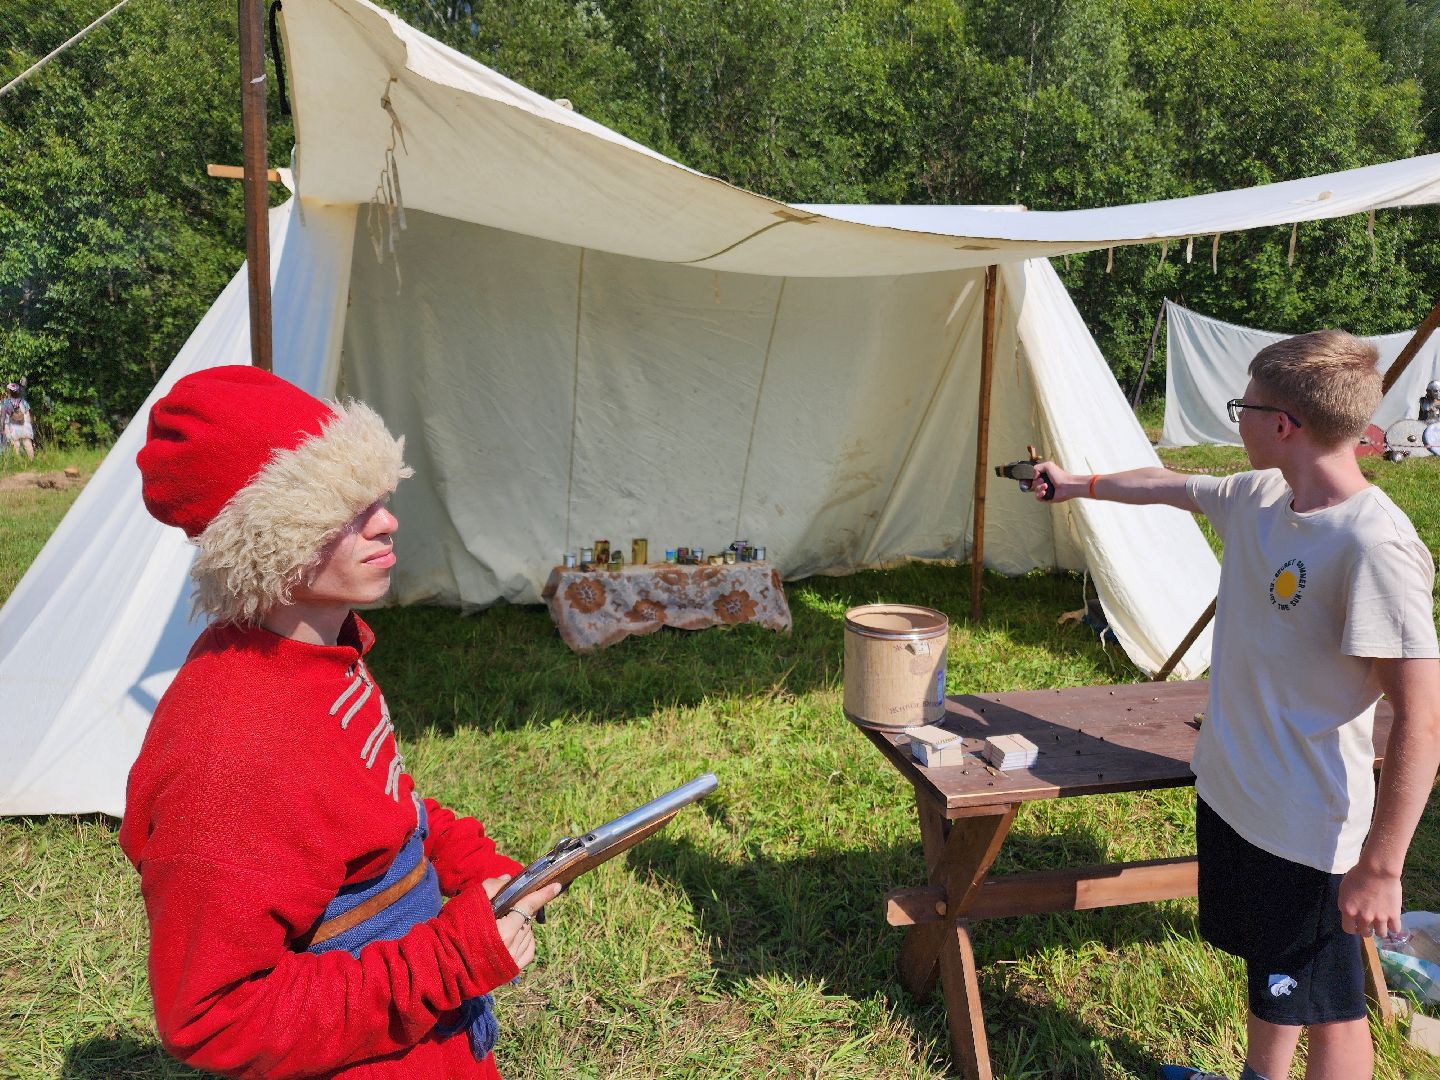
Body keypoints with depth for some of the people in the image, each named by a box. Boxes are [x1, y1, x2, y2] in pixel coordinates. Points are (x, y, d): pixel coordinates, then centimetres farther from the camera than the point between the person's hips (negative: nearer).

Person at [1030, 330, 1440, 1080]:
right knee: (1265, 971, 28)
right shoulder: (1258, 498, -2)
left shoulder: (1373, 543, -26)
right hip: (1231, 791, 8)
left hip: (1309, 828, -8)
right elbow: (1170, 486, 20)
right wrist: (1078, 484, 34)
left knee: (1328, 1009, 12)